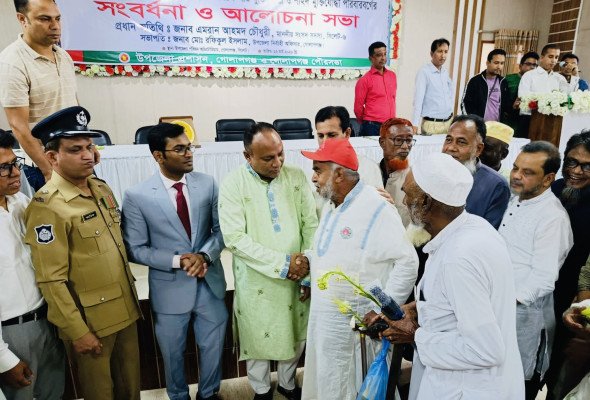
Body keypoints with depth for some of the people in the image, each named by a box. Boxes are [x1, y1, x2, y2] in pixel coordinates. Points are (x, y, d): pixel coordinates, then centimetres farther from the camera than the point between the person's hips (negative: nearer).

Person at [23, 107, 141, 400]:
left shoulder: (102, 189, 4)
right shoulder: (47, 207, -20)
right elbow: (51, 281, -19)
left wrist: (130, 297, 14)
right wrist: (77, 332, -15)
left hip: (126, 311, 6)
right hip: (90, 321, -6)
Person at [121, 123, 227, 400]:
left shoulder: (208, 184, -6)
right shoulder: (137, 196, -14)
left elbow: (221, 228, 0)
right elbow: (135, 249, -9)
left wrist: (205, 255, -19)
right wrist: (177, 261, -20)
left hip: (210, 283, 2)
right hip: (170, 289, -2)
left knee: (213, 347, 20)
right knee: (173, 354, 20)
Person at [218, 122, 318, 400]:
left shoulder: (296, 177, -3)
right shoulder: (233, 184, -12)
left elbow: (311, 226, -1)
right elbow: (235, 239, -18)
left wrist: (308, 272, -5)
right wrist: (282, 263, -19)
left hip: (297, 279, 3)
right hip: (257, 283, -2)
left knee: (296, 336, 18)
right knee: (259, 339, 15)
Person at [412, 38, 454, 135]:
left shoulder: (446, 71, 8)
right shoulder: (424, 72, -12)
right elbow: (418, 99, -18)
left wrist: (450, 107, 15)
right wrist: (415, 124, -23)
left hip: (449, 121, 6)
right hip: (432, 124, -6)